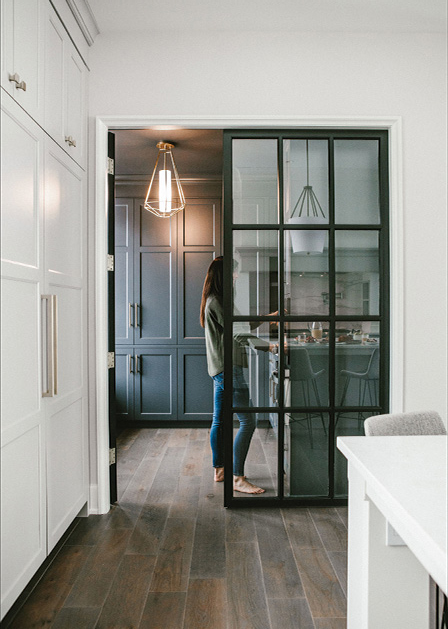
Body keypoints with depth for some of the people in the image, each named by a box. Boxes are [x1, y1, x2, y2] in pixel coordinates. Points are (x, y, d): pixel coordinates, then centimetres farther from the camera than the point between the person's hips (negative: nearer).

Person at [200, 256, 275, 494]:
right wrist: (268, 346, -21)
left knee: (219, 420, 15)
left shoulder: (215, 301, 17)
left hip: (220, 368, 11)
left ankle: (219, 470, 26)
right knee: (247, 422, -10)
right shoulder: (216, 302, -15)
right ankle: (238, 478, -6)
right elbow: (238, 333, -19)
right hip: (227, 367, -11)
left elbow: (238, 327, 22)